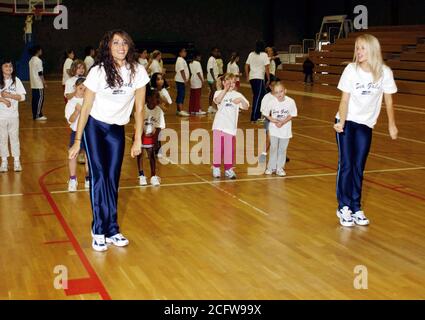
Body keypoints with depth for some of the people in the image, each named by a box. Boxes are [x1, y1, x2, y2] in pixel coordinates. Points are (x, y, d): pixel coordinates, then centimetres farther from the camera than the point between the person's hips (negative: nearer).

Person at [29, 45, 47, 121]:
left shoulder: (31, 60, 15)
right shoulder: (38, 60, -13)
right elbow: (40, 73, -16)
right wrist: (44, 83, -11)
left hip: (33, 84, 9)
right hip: (39, 84, -9)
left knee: (35, 99, 10)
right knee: (40, 99, -5)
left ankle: (35, 115, 13)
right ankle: (38, 115, -6)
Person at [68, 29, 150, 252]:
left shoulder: (137, 71, -8)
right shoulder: (98, 71, -14)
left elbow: (139, 108, -1)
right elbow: (85, 108, -9)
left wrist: (138, 140, -1)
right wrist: (77, 141, -10)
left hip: (118, 131, 3)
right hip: (94, 127, -2)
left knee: (112, 180, 5)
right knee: (98, 177, -12)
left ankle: (112, 231, 14)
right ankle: (99, 232, -6)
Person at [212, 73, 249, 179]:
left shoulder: (237, 95, 7)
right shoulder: (219, 93, 2)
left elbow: (246, 107, -3)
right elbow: (217, 100, -21)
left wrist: (241, 100, -21)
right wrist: (226, 89, -24)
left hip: (231, 127, 2)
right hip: (219, 125, -2)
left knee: (230, 149, 3)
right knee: (218, 147, 3)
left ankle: (228, 169, 15)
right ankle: (216, 168, 18)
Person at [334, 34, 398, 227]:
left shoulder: (385, 72, -11)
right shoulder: (351, 70, -14)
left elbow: (388, 100, 1)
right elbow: (345, 99, -11)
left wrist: (392, 124, 4)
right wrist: (341, 122, -23)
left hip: (366, 125, 1)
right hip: (346, 123, -1)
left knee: (358, 168, 5)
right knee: (346, 165, -4)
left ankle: (356, 208, 15)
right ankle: (344, 207, 6)